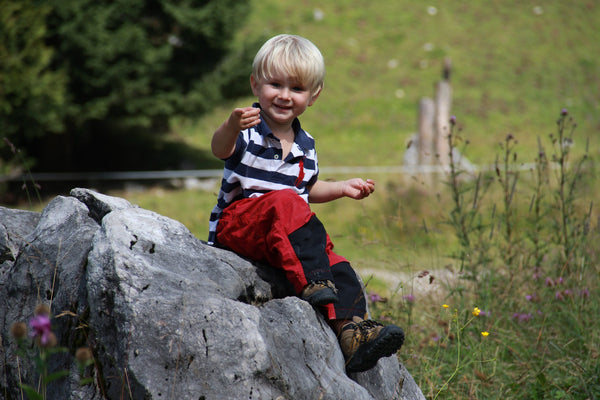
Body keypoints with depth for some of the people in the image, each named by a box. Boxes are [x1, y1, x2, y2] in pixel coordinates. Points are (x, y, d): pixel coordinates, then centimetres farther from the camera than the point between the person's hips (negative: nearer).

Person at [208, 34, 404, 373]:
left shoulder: (305, 145, 13)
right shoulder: (248, 132, -8)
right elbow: (221, 149, -33)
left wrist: (342, 188, 15)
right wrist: (231, 127, -55)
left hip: (288, 235, 6)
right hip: (235, 223, -6)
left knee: (336, 263, -19)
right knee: (286, 202, -34)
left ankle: (351, 327, -29)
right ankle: (312, 282, -43)